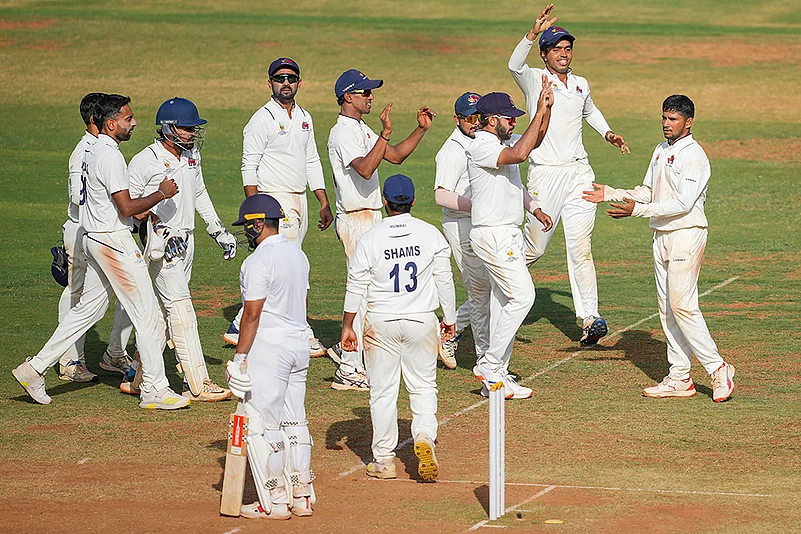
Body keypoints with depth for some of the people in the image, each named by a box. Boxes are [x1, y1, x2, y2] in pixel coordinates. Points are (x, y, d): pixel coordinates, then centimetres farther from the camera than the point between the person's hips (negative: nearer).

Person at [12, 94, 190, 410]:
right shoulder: (110, 157, -19)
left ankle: (35, 369, 16)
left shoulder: (94, 152, 13)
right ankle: (154, 391, -3)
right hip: (113, 241, -10)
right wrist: (161, 194, -12)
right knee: (148, 313, -5)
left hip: (95, 239, 10)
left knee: (88, 309, 15)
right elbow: (127, 208, -22)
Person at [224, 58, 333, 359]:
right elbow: (249, 167, -12)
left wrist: (324, 203, 15)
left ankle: (241, 327, 16)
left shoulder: (304, 119, 14)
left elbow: (312, 162, 20)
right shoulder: (262, 120, -9)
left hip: (300, 200, 8)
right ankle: (302, 335, -6)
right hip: (275, 200, -8)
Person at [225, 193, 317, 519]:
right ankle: (301, 497, 16)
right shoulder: (297, 254, 11)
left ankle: (275, 503, -3)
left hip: (268, 349, -9)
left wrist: (240, 355, -14)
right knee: (294, 422, 13)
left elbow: (252, 313, -18)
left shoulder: (259, 261, -16)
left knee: (260, 425, -3)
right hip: (300, 345, 9)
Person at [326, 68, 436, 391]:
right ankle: (349, 372, -6)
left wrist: (421, 129, 6)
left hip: (371, 217, 10)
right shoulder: (343, 132, -16)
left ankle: (347, 350, 28)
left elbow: (396, 156, 17)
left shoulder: (362, 130, 16)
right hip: (355, 221, -10)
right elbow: (365, 169, -30)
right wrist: (384, 134, -36)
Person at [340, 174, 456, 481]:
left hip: (381, 323, -1)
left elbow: (356, 286, -3)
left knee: (382, 391, 8)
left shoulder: (370, 239, -7)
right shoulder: (431, 235, -4)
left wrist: (347, 326, 5)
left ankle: (383, 460, 11)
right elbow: (444, 280, 3)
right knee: (423, 386, 11)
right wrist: (449, 319, 15)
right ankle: (425, 437, -14)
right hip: (422, 319, 1)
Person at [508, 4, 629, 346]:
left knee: (580, 247, -5)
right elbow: (515, 65, -27)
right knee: (534, 247, 4)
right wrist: (533, 34, -41)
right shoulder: (534, 80, -3)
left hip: (579, 173, 3)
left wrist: (607, 133, 19)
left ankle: (590, 318, -9)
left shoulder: (581, 85, 14)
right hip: (545, 173, -3)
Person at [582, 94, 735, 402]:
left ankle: (717, 368, -8)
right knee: (667, 307, 7)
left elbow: (683, 203, -22)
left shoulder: (693, 155, -14)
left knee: (682, 303, -14)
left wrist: (637, 210, -24)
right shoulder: (661, 151, 15)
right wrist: (613, 194, 9)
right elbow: (647, 191, 22)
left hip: (686, 235, -9)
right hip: (661, 236, 9)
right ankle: (679, 378, 10)